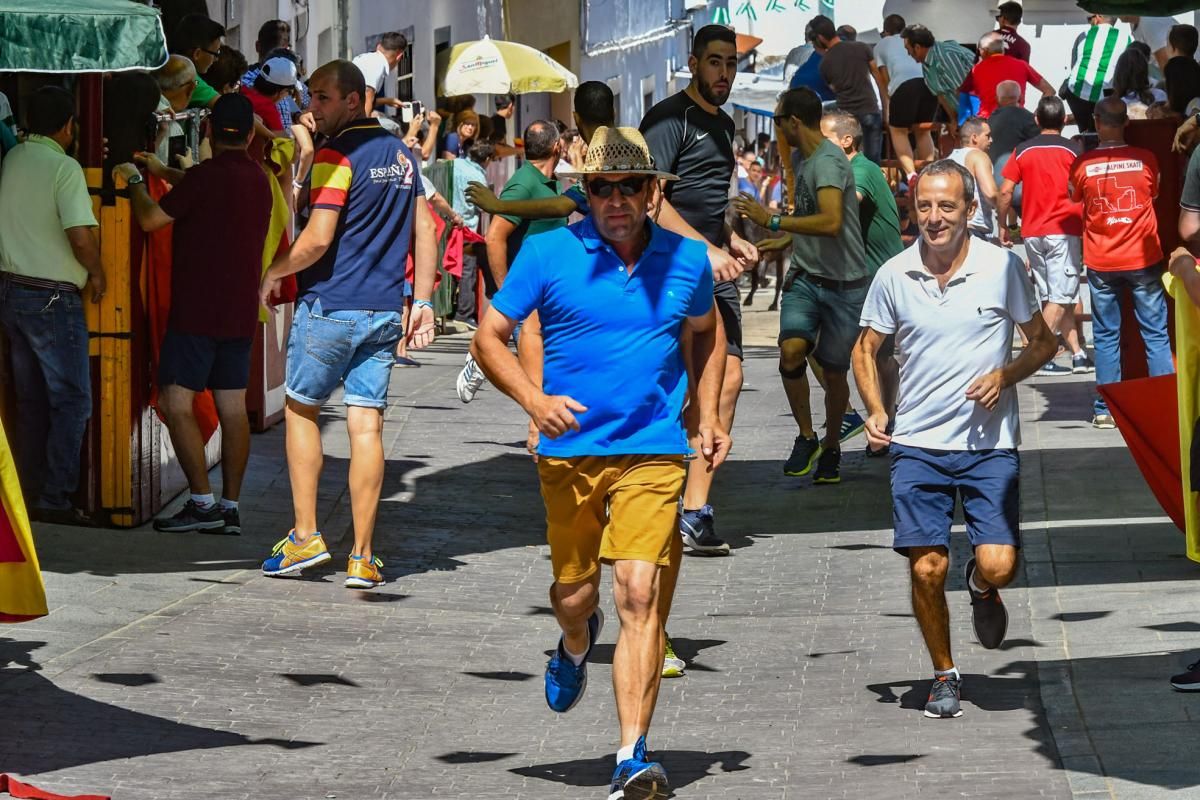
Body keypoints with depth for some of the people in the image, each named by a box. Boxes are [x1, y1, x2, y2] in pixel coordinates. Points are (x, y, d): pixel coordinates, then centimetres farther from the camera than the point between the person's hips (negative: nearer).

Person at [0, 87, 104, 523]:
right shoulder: (64, 168, -16)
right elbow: (81, 237, -24)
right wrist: (97, 274, -5)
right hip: (52, 298, -7)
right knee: (71, 400, 0)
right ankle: (55, 498, -4)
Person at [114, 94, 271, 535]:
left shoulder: (206, 175, -14)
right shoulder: (258, 179, 10)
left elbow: (150, 218, -15)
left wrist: (135, 181, 3)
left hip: (198, 311, -8)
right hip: (241, 312, 8)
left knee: (176, 401, -5)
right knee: (233, 408, 7)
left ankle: (202, 503, -11)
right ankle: (230, 508, 7)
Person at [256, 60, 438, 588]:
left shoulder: (338, 156, -12)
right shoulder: (402, 155, 12)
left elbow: (318, 240, -18)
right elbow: (424, 231, 13)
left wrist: (272, 273, -2)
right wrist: (422, 301, 15)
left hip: (330, 306, -6)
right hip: (384, 310, 6)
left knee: (301, 410, 12)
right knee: (366, 425, 3)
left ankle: (305, 535, 9)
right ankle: (362, 558, 0)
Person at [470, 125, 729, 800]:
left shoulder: (687, 259, 4)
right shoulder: (549, 254, -3)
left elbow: (706, 337, 23)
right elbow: (490, 338, 2)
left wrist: (710, 416, 12)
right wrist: (535, 399, -14)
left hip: (654, 452, -1)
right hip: (569, 450, 1)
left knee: (640, 594, -14)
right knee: (573, 594, 12)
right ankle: (577, 644, 52)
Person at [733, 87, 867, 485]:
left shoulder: (828, 162, -18)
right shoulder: (807, 161, 11)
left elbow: (831, 223, -33)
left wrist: (772, 221, -27)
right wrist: (785, 241, 37)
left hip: (843, 285, -7)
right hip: (806, 277, 7)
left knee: (833, 370, 6)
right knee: (791, 350, -17)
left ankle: (831, 447, 27)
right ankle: (806, 437, -3)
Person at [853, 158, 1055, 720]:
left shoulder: (1003, 267, -5)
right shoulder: (894, 276, -1)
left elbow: (1043, 342, 6)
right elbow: (866, 348, 13)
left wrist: (1005, 376, -13)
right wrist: (874, 410, -4)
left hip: (990, 445, -1)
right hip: (918, 444, 1)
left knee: (998, 564, -12)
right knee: (926, 569, -4)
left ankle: (981, 587, 27)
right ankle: (944, 675, 18)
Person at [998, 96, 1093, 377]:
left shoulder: (1023, 151, 4)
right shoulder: (1072, 150, -3)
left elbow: (1005, 192, 0)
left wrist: (1002, 226, 10)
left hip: (1032, 232, 4)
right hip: (1065, 232, -4)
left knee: (1054, 297, 10)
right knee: (1061, 297, -4)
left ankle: (1078, 354, 11)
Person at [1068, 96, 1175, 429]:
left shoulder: (1082, 165, -6)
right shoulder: (1145, 159, -5)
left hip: (1101, 264, 0)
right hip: (1143, 261, 0)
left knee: (1106, 337, 7)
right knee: (1156, 334, 5)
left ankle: (1106, 410, 6)